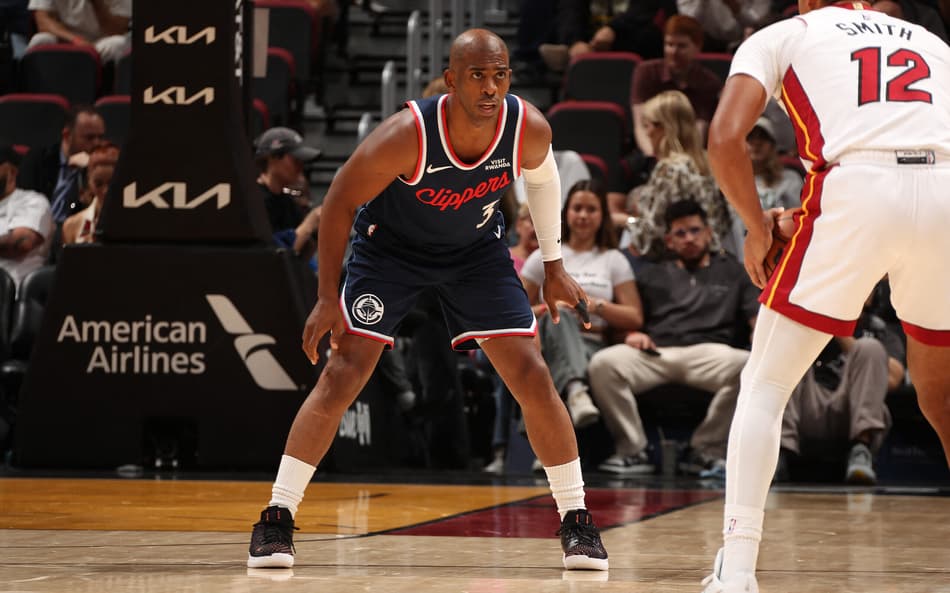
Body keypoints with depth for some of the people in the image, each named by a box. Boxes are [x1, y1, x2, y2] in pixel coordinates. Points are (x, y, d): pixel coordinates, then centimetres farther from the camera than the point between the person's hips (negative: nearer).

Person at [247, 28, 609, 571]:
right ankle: (277, 520, -4)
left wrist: (554, 265, 5)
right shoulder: (406, 136, -34)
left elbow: (542, 178, 1)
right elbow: (340, 201, -19)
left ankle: (577, 522, 5)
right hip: (390, 245, -2)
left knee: (533, 377, -7)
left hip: (477, 248, 2)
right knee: (342, 375, -12)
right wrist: (329, 297, -16)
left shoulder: (530, 130, -25)